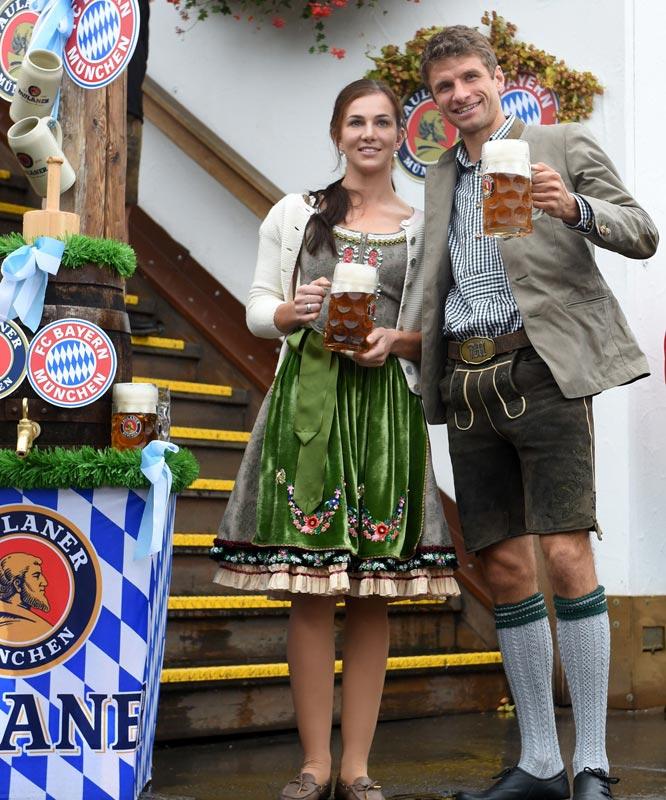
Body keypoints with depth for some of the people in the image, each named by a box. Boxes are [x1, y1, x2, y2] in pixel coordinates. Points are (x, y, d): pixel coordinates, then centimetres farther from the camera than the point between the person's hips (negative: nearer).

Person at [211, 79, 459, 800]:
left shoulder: (424, 229, 13)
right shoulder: (294, 215, 11)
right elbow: (257, 309, 11)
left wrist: (398, 341, -8)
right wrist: (293, 312, -10)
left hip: (386, 405, 1)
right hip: (308, 397, -1)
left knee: (374, 592, 0)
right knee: (310, 590, -4)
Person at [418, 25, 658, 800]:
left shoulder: (561, 146, 6)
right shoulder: (439, 179, 20)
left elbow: (642, 234, -1)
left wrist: (574, 208, -19)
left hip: (541, 369, -5)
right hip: (468, 383, 5)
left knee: (565, 556, -13)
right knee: (505, 568, 4)